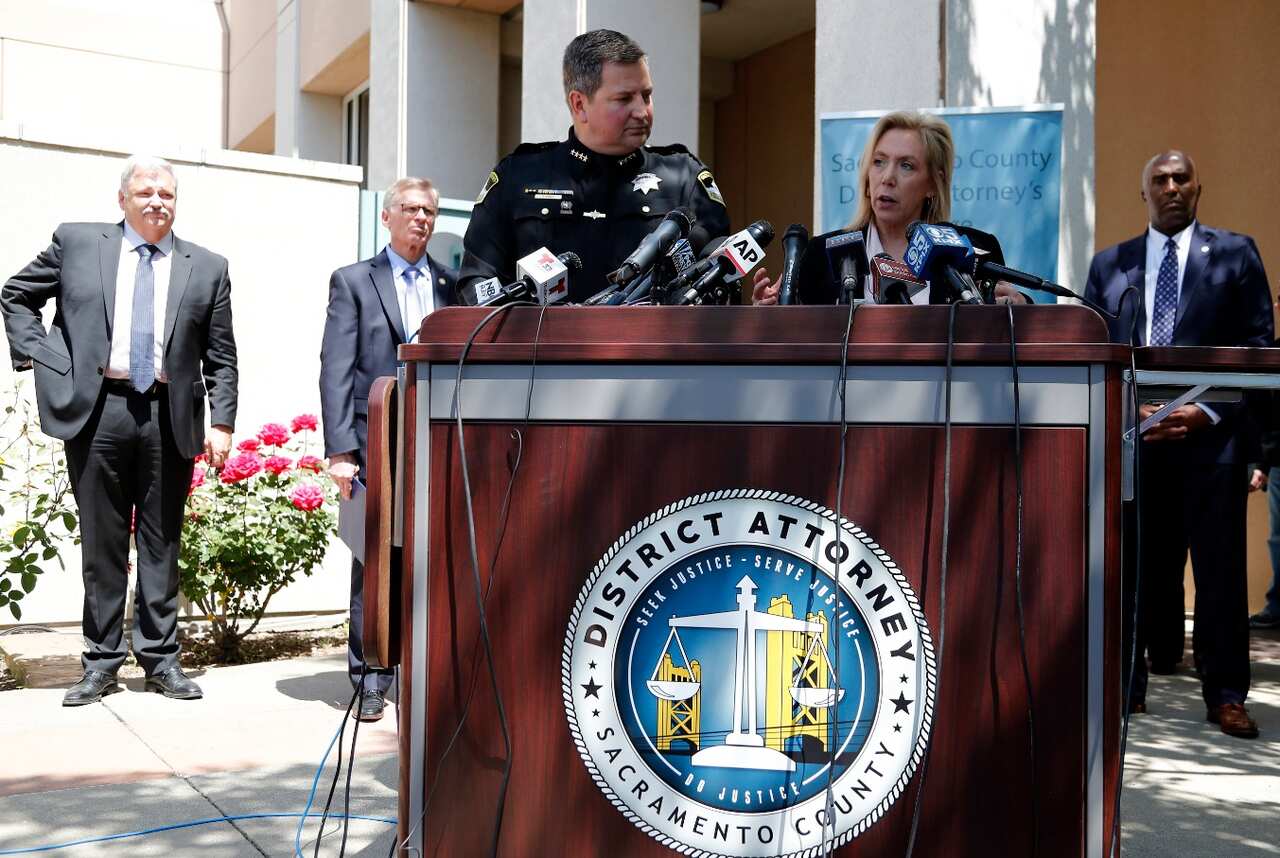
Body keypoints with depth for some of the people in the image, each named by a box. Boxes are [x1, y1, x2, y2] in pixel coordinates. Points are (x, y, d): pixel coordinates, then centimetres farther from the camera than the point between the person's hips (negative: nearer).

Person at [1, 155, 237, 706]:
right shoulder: (76, 243, 7)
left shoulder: (207, 268, 8)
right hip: (97, 411, 0)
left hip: (169, 418, 1)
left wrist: (222, 422, -1)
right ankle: (101, 662, 16)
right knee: (101, 542, 6)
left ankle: (160, 659, 16)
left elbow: (221, 357, 7)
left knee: (162, 545, 6)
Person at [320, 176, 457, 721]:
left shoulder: (453, 284, 15)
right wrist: (339, 449, -9)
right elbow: (336, 369, 0)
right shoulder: (353, 281, 8)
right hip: (376, 444, -2)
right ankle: (370, 680, 8)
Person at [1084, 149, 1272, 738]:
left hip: (1210, 433, -1)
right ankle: (1127, 686, 13)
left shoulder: (1235, 253, 9)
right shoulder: (1109, 264, 14)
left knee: (1219, 568, 1)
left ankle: (1226, 696, 10)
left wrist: (1206, 413, -9)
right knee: (1132, 567, 5)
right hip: (1132, 435, 2)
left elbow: (1258, 347, 3)